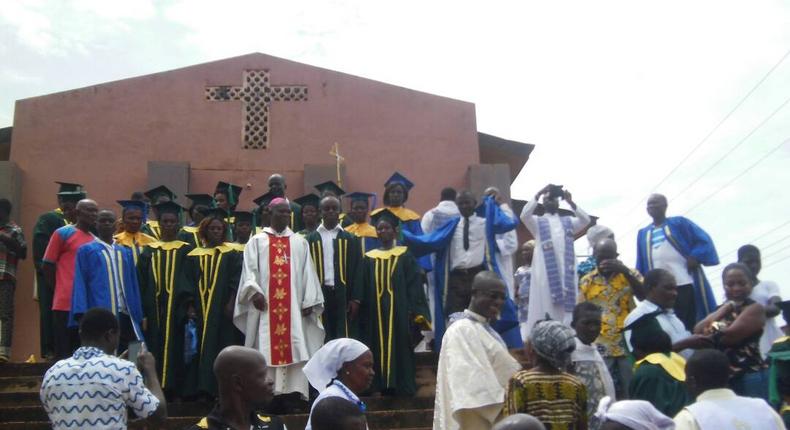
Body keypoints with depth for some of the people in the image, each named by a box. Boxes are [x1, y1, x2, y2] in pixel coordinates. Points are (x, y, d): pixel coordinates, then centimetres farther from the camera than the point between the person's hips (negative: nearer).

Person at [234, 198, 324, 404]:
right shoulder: (257, 241, 10)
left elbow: (307, 273, 10)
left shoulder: (300, 242, 15)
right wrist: (254, 292, -17)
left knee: (294, 347, -3)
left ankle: (294, 391, -2)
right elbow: (250, 270, 0)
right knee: (266, 349, -4)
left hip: (293, 307, 2)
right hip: (265, 305, -2)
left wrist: (309, 301, 0)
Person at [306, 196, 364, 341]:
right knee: (322, 340, 2)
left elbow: (357, 271, 3)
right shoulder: (310, 239, 8)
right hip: (319, 294, 0)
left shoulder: (350, 239, 8)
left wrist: (356, 299, -6)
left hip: (343, 295, 0)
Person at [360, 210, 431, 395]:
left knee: (400, 349, 0)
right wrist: (364, 317, 4)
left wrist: (414, 313, -10)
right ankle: (383, 385, 13)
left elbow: (414, 286, -2)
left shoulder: (405, 256, 1)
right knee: (379, 349, 5)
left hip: (399, 313, -2)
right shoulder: (369, 258, 8)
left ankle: (401, 386, 8)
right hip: (376, 314, 3)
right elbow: (365, 290, 9)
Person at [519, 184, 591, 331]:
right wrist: (538, 195, -12)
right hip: (546, 271, -2)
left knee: (567, 308, -1)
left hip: (567, 271, 2)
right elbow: (524, 215, -8)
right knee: (546, 306, -6)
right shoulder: (537, 222, 12)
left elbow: (586, 220, 1)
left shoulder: (568, 222, 19)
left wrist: (571, 202, -9)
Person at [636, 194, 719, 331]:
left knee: (691, 326, -3)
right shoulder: (642, 234, 20)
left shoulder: (679, 223, 9)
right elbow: (641, 266, 17)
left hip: (685, 284, -3)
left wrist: (695, 257, -12)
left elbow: (704, 240, 1)